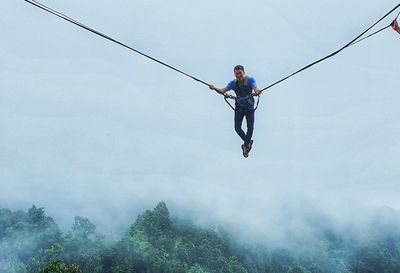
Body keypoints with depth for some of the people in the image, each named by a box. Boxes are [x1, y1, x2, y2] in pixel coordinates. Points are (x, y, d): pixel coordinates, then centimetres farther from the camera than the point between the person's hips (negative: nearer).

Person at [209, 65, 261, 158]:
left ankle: (246, 146, 13)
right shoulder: (233, 83, -7)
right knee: (237, 128, -1)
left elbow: (255, 89, -31)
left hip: (249, 107, -2)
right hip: (239, 107, 2)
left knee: (250, 128, -6)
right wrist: (215, 89, -37)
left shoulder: (250, 80, -15)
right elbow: (223, 90, -17)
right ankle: (248, 142, 23)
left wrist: (257, 91, -55)